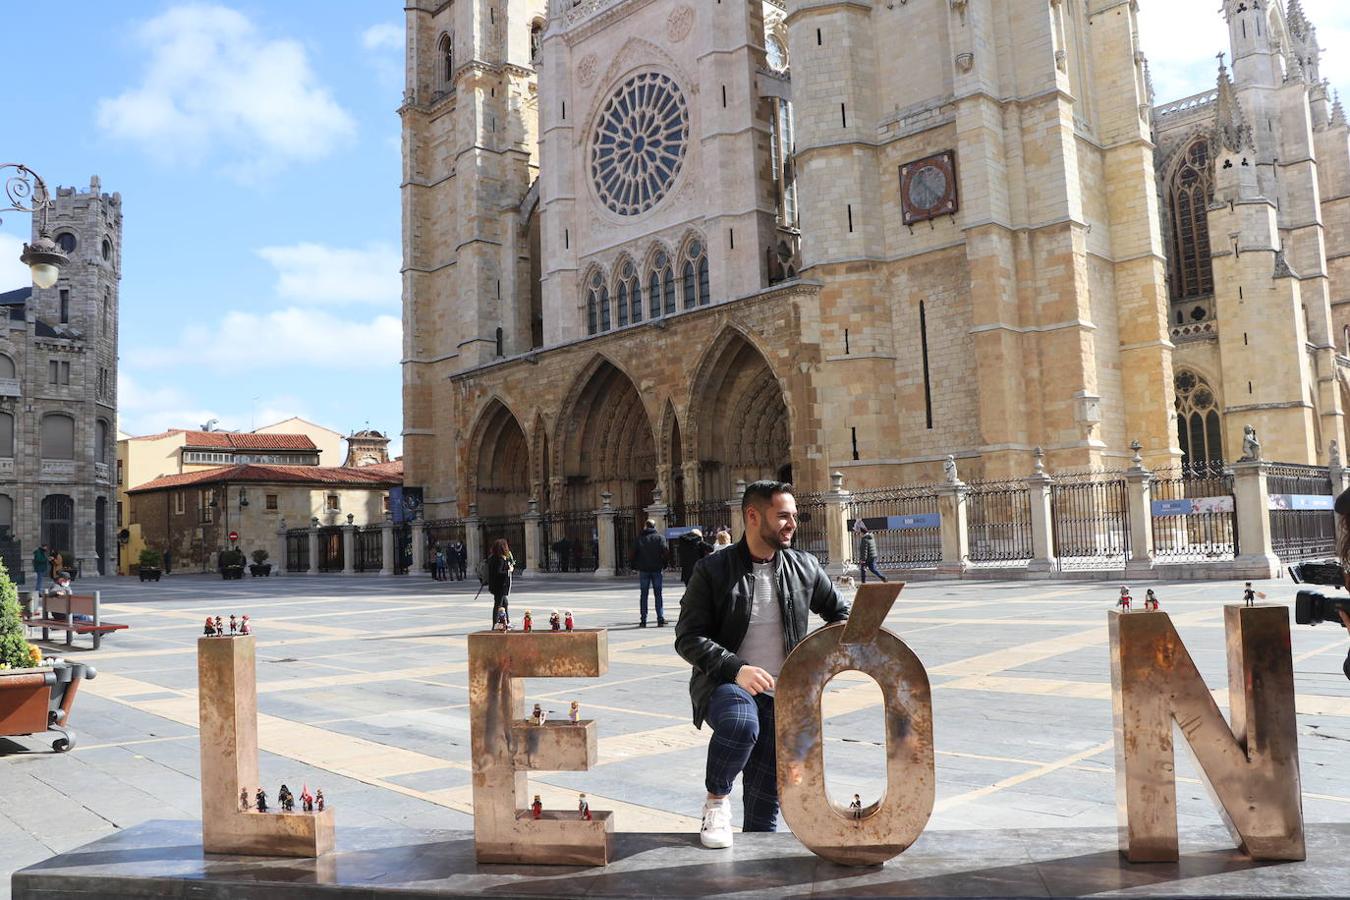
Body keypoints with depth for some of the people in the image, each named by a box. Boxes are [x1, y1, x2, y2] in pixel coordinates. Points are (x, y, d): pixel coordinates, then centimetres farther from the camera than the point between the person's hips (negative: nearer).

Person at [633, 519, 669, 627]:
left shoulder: (640, 538, 2)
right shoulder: (659, 537, -2)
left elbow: (634, 554, 2)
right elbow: (666, 552, -7)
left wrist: (637, 567, 10)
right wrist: (664, 567, 3)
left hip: (643, 570, 1)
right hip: (657, 569, -1)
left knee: (644, 595, 6)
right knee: (658, 594, 5)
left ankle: (643, 621, 3)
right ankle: (660, 619, 1)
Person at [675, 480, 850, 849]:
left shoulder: (804, 568, 6)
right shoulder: (712, 570, -5)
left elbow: (840, 612, 21)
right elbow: (688, 638, -9)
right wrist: (736, 669, -24)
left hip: (781, 695, 4)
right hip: (724, 684, -3)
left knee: (765, 805, 4)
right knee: (741, 724, -36)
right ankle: (716, 800, -8)